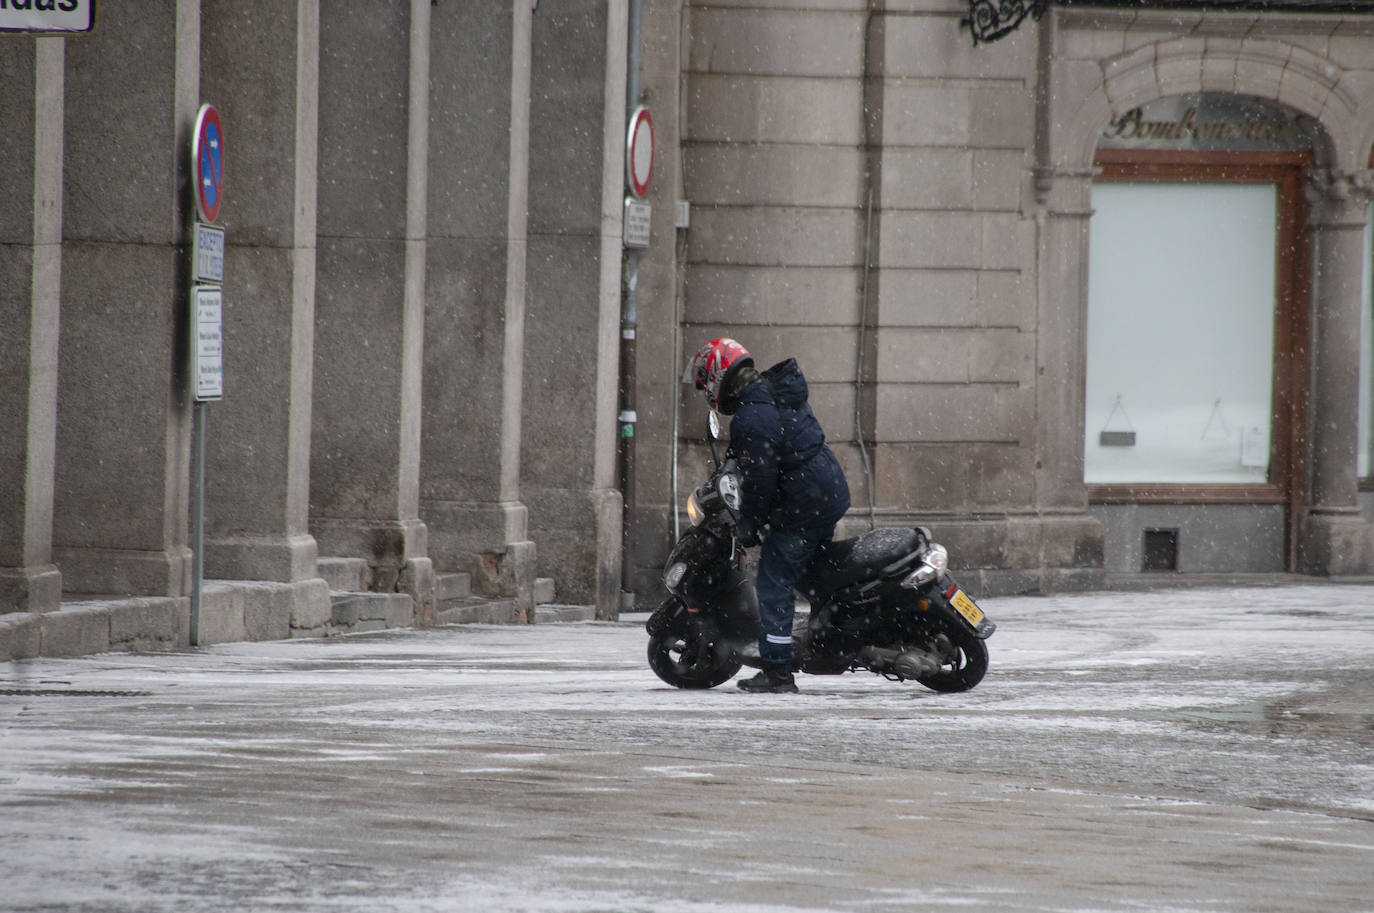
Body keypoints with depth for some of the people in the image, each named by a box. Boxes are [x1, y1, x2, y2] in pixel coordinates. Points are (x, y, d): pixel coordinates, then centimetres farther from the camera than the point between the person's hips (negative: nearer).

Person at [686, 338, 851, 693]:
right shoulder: (779, 391, 9)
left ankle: (777, 671, -6)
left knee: (773, 587, -5)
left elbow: (759, 480, -20)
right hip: (833, 493, 10)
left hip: (801, 509, -10)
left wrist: (750, 525, -7)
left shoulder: (750, 420, -20)